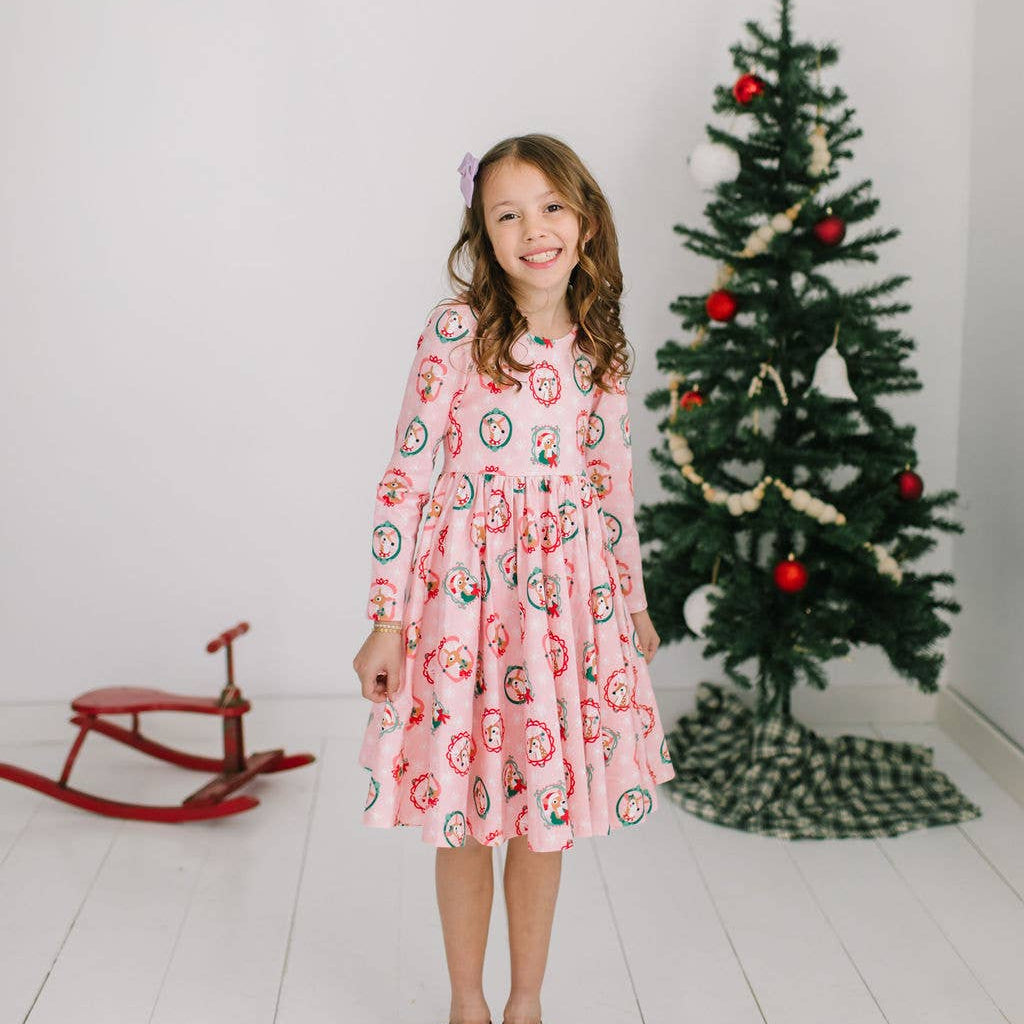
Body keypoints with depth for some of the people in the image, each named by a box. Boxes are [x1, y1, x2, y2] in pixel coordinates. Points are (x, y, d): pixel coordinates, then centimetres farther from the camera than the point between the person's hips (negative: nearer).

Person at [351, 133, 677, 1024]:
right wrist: (386, 621, -10)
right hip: (466, 588, -3)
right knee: (465, 814, 8)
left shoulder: (601, 348, 5)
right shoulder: (455, 331, -8)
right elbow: (407, 477, -8)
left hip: (568, 594, 4)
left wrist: (633, 603, 20)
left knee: (547, 811, 12)